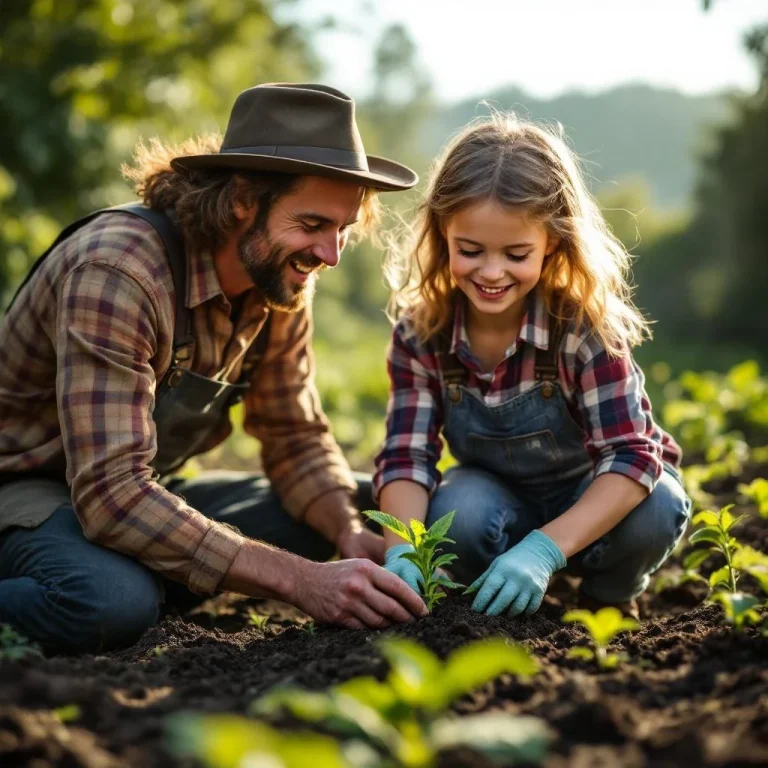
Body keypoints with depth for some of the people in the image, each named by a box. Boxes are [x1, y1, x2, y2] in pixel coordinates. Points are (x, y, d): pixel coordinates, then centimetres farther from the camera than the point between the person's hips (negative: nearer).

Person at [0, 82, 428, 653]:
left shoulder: (282, 277, -5)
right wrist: (302, 581, -37)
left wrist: (351, 532, -17)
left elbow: (296, 437, 4)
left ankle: (146, 583, -2)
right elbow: (111, 493, -35)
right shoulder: (117, 272, -29)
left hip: (146, 491, 8)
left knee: (367, 506, 1)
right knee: (115, 602, -40)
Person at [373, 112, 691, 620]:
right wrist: (402, 549, -39)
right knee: (454, 516, -32)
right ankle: (500, 603, -1)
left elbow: (632, 458, -31)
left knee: (651, 514, -33)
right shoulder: (421, 332, -18)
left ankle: (611, 597, 0)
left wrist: (544, 549, -46)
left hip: (598, 498, -1)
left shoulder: (586, 324, -27)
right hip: (500, 496, 1)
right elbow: (406, 456, -18)